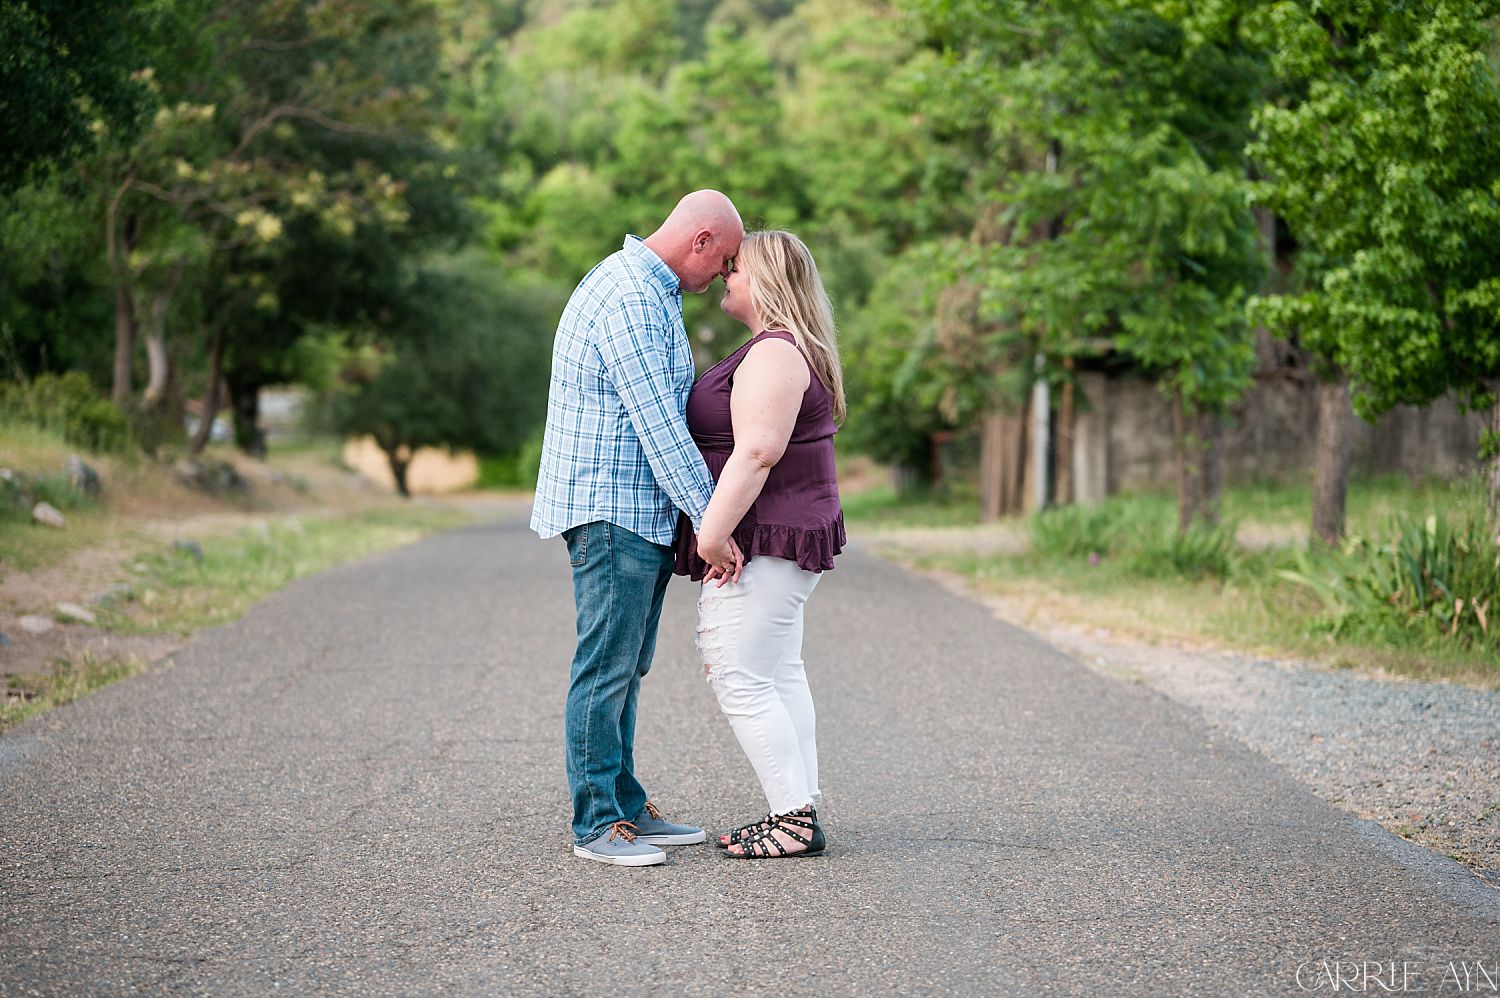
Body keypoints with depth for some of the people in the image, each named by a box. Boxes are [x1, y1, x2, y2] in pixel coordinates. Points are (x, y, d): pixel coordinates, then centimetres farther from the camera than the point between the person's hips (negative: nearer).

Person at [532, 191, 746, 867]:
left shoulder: (650, 291, 18)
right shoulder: (629, 297, -17)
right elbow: (658, 427, -21)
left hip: (640, 516, 11)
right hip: (611, 512, -11)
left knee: (627, 668, 12)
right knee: (606, 669, -7)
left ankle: (627, 806, 18)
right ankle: (596, 823, -3)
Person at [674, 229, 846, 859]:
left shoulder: (773, 355, -17)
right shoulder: (794, 351, 16)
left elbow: (757, 451, -26)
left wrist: (713, 531, -26)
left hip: (762, 542, -11)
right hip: (787, 538, 11)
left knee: (740, 677, -8)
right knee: (779, 673, 12)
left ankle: (795, 819, -6)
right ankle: (799, 810, 15)